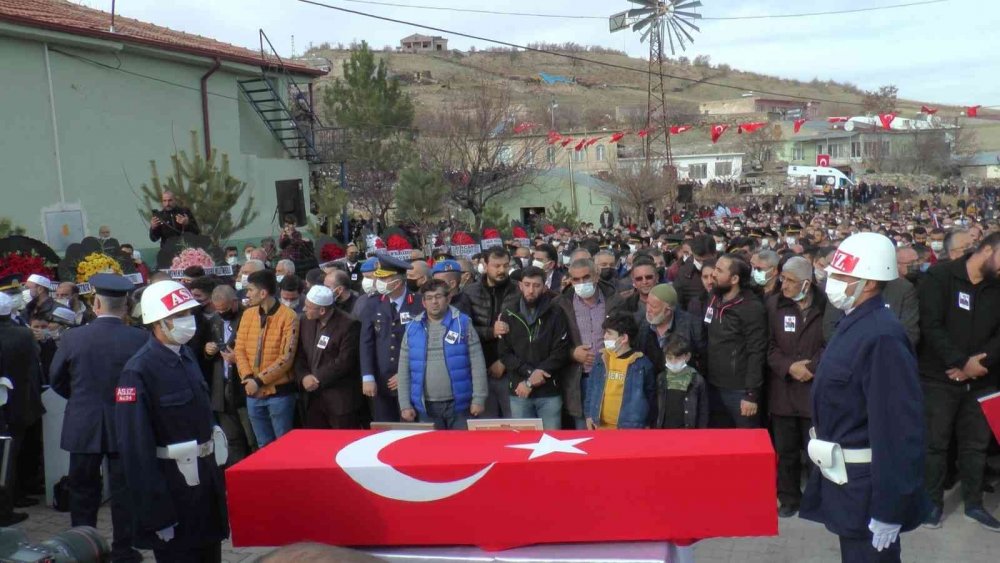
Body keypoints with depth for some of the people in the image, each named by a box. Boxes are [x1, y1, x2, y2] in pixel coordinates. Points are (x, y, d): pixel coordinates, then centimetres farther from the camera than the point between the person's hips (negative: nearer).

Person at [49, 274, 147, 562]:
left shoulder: (72, 338, -9)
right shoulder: (140, 339, -14)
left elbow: (57, 380, 3)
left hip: (83, 427, 1)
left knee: (83, 491, 15)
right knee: (124, 490, 9)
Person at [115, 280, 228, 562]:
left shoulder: (186, 354, 5)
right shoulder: (138, 372, -19)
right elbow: (136, 449, -20)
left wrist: (215, 473, 13)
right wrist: (158, 514, -18)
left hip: (206, 481, 8)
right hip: (172, 490, -8)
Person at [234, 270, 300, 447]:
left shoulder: (288, 316, -11)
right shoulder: (248, 314, 6)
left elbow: (286, 357, -14)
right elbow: (239, 349, 5)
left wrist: (260, 380, -16)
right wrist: (248, 377, -10)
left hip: (279, 392, -5)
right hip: (253, 393, 5)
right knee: (264, 446, 15)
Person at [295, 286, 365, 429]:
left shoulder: (349, 325, -13)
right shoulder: (306, 322, 9)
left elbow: (344, 362, -17)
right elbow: (300, 356, 10)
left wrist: (318, 380, -14)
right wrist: (303, 377, -9)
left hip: (342, 401, -7)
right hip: (314, 398, 7)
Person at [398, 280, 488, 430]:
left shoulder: (462, 323, -2)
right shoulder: (413, 328, 5)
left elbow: (477, 364, -4)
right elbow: (404, 370, 7)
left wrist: (478, 399, -8)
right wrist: (405, 404, 2)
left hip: (458, 404, -2)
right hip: (427, 406, 2)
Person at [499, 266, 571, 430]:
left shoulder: (555, 314, 1)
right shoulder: (509, 315, 5)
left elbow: (561, 352, -6)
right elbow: (504, 353, 0)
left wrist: (530, 381, -11)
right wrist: (530, 372, -14)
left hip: (550, 392, -1)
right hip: (519, 393, 1)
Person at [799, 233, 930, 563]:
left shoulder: (881, 336, -24)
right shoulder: (854, 324, 7)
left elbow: (898, 426, -27)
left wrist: (888, 507, -25)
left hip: (867, 487, -9)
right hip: (846, 477, 9)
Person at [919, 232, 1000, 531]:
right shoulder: (940, 277, -8)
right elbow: (931, 326, -17)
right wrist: (962, 361, -20)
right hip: (939, 379, -5)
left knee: (976, 444, 13)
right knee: (935, 443, 4)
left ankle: (974, 503, 27)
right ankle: (934, 502, 17)